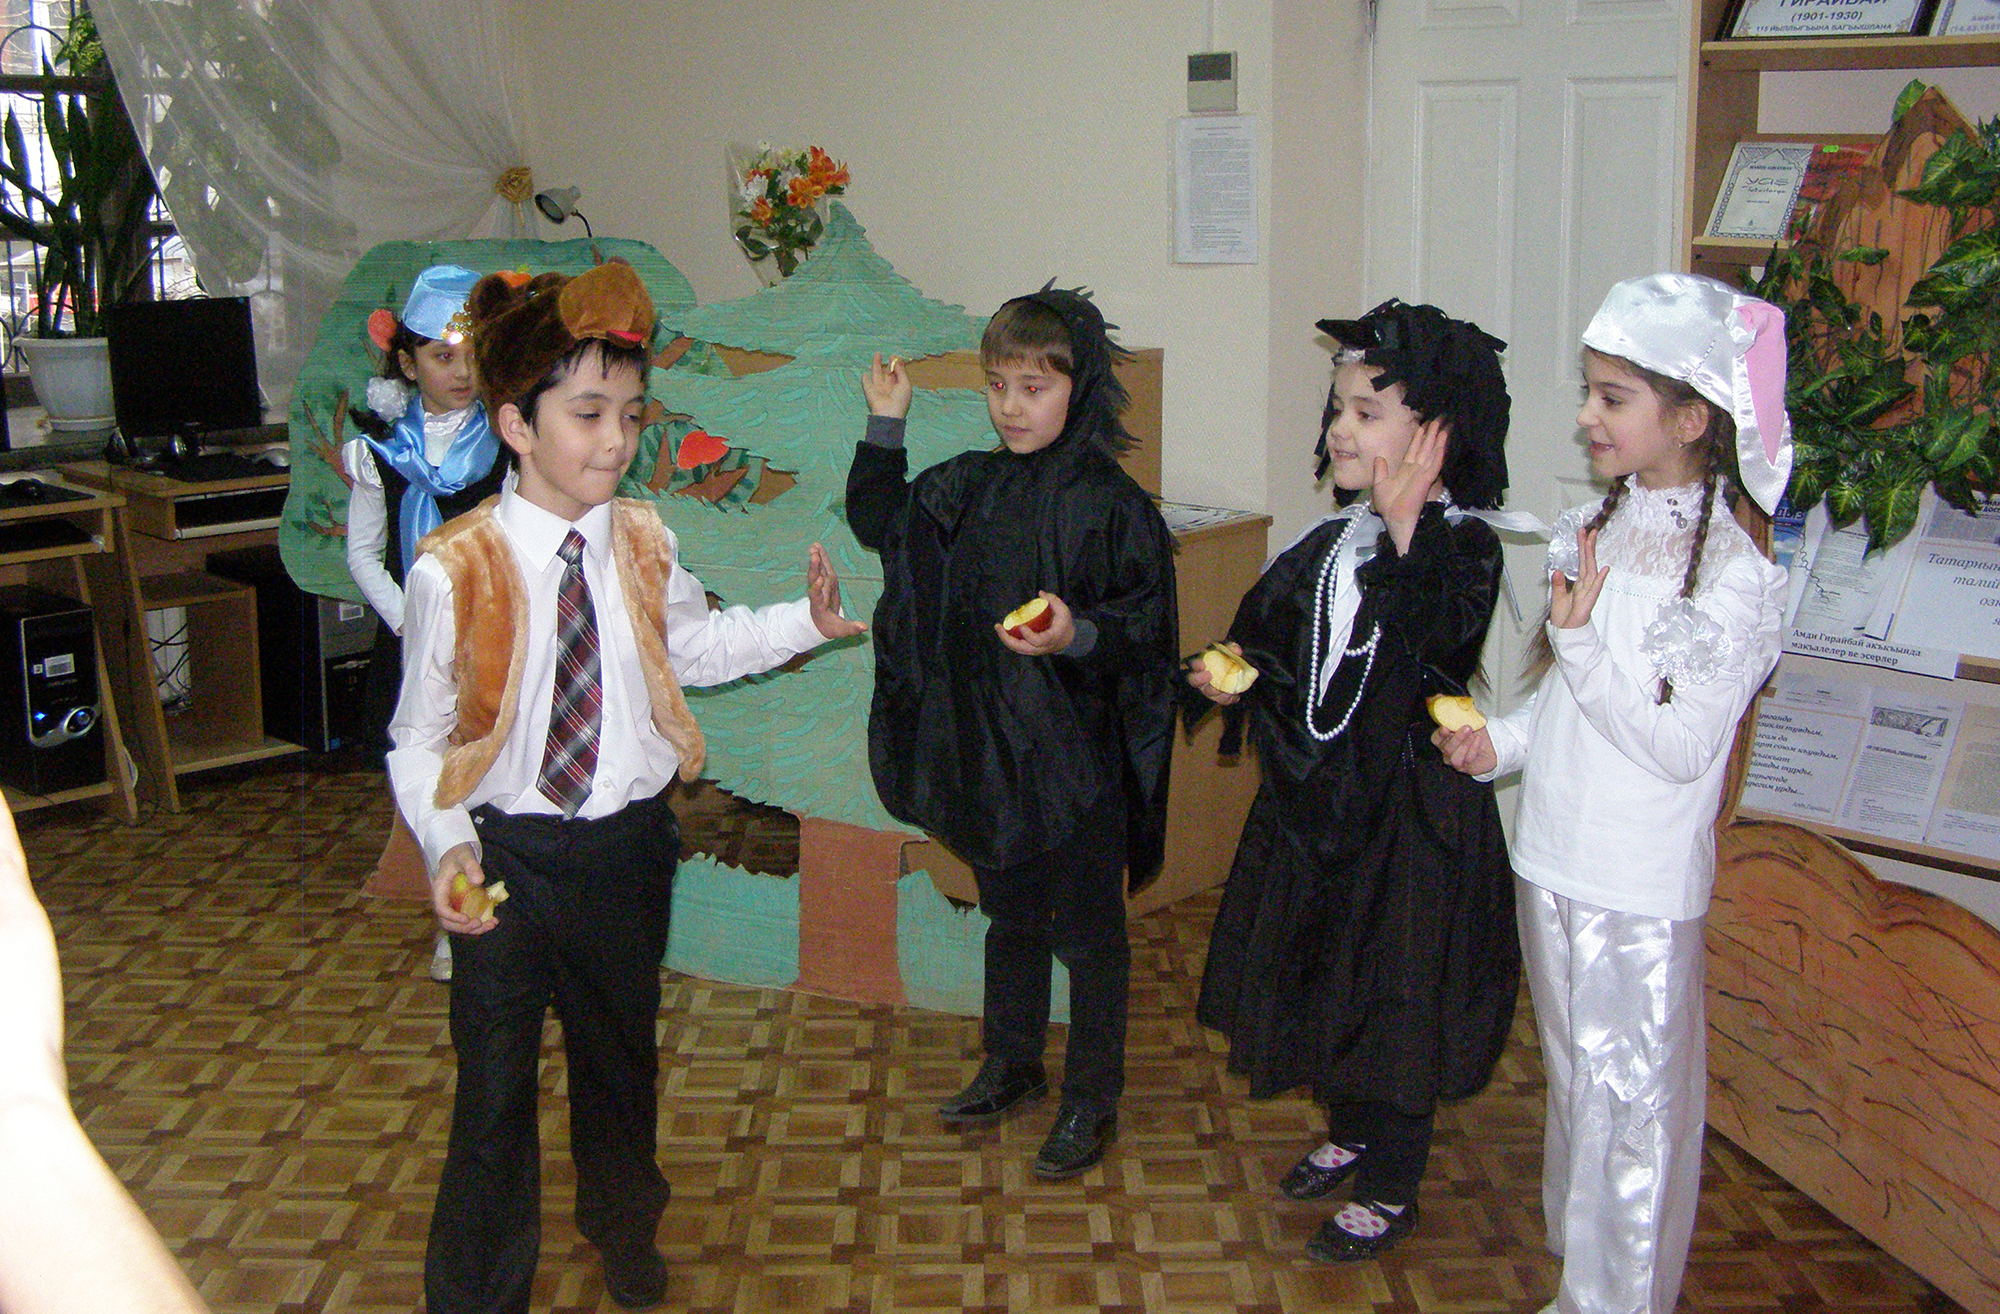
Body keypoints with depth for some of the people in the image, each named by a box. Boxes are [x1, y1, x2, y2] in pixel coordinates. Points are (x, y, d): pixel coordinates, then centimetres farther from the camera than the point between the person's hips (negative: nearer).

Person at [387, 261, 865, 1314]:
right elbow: (419, 738, -11)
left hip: (628, 843, 4)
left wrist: (806, 620, 6)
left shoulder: (642, 543, -4)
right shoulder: (454, 570, -17)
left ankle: (623, 1229, 52)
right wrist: (447, 845, -25)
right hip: (507, 857, -4)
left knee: (621, 1057, 23)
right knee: (494, 1087, 5)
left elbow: (692, 644, 16)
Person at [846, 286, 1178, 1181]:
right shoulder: (968, 487, 3)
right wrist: (885, 425, 6)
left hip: (1076, 749, -6)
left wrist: (1079, 636, -34)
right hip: (988, 741, 6)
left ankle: (1091, 1099, 22)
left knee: (1086, 928, 7)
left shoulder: (1111, 504, -14)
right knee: (1009, 912, 21)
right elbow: (878, 520, 17)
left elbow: (1146, 626, -15)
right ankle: (1012, 1064, 39)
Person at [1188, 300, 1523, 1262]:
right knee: (1321, 975, 19)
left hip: (1407, 811, -7)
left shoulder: (1463, 544, -16)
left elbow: (1432, 648, -34)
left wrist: (1407, 528, -35)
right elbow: (1274, 646, 15)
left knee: (1393, 994, 5)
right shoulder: (1332, 542, 4)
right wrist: (1231, 678, -4)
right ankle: (1349, 1133, 42)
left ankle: (1389, 1190, 22)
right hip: (1316, 796, 7)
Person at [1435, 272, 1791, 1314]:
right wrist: (1504, 741, -1)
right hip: (1554, 862, 7)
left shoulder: (1734, 576, -17)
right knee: (1573, 1079, 19)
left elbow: (1680, 747, -18)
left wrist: (1579, 637, -23)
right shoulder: (1591, 531, 4)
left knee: (1633, 1108, 2)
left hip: (1641, 890, -7)